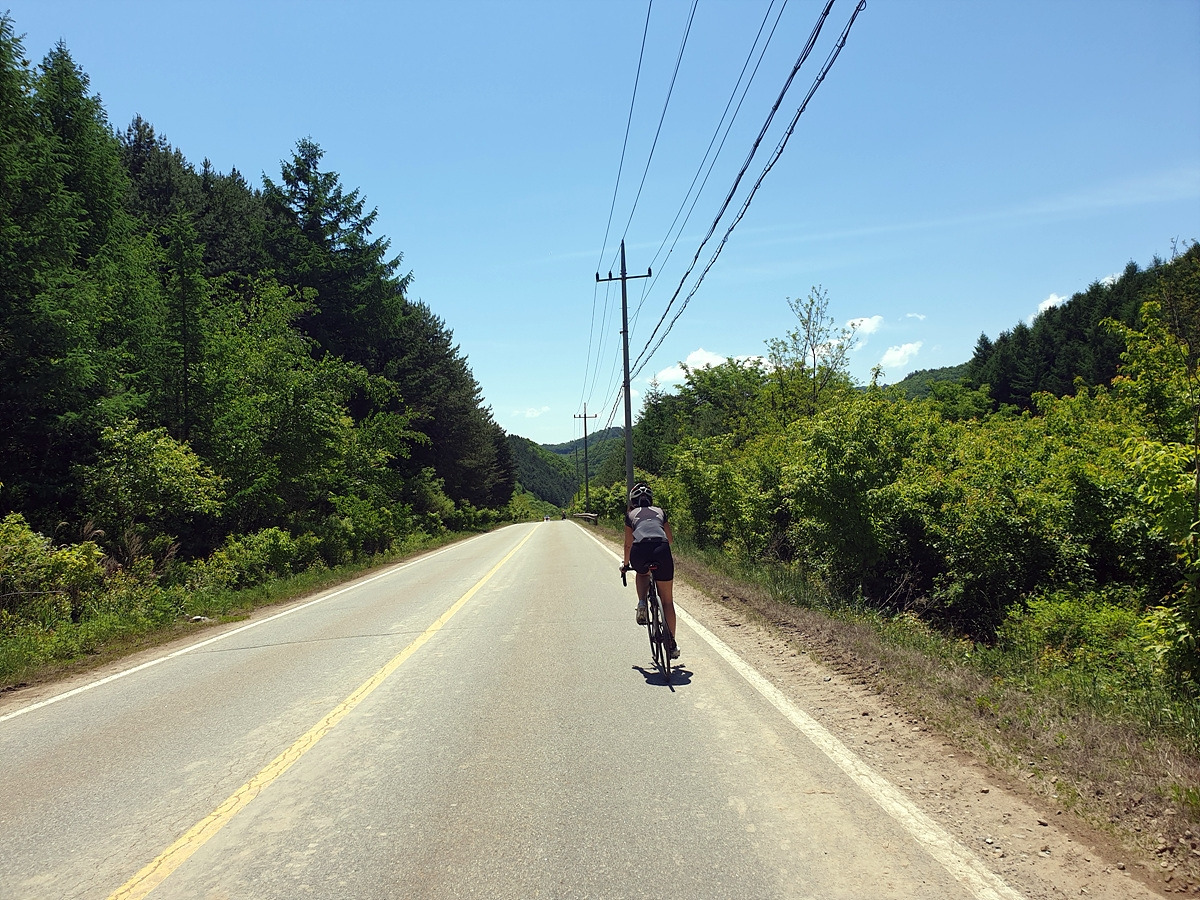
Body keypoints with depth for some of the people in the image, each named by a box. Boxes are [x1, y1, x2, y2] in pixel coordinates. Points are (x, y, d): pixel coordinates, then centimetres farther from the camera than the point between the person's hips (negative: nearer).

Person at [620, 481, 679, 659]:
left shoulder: (631, 514, 25)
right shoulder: (660, 511, 29)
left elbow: (628, 544, 27)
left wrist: (625, 564, 42)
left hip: (640, 551, -1)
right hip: (661, 550, 1)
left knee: (642, 574, 38)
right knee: (667, 600, 13)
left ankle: (642, 604, 12)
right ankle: (672, 644, 12)